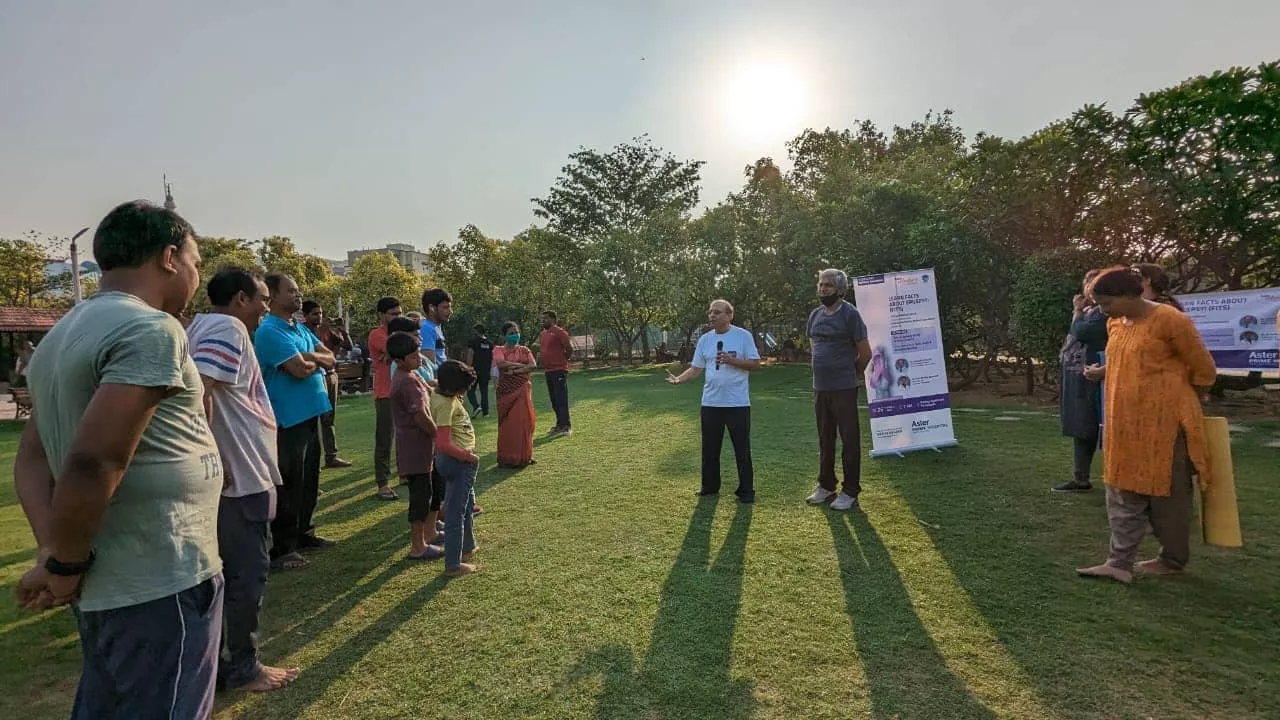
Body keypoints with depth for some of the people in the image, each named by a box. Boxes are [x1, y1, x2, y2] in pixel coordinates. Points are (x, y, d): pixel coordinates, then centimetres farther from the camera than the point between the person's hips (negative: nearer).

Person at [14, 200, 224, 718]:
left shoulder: (63, 334, 12)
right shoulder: (150, 329, -19)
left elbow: (31, 456, 10)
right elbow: (94, 463, -26)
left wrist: (52, 551, 0)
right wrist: (65, 565, -12)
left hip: (107, 582, 9)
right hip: (161, 583, -9)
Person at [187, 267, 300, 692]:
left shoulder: (205, 326, 16)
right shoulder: (227, 327, -15)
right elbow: (198, 392, -28)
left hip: (232, 472, 10)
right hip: (240, 475, -10)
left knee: (230, 570, 19)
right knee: (247, 573, 3)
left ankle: (220, 660, 31)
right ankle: (242, 668, 18)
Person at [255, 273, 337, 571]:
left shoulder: (300, 328, 14)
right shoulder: (270, 331, -15)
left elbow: (330, 359, 8)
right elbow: (301, 369, -23)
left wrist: (309, 358, -11)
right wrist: (318, 359, -2)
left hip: (309, 414, 9)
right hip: (288, 419, -9)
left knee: (309, 481, 17)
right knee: (289, 485, -1)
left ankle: (303, 534, 31)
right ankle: (281, 549, 9)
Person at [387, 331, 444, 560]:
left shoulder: (411, 374, 10)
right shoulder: (408, 381, -22)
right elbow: (421, 416, -26)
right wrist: (438, 434, -14)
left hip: (423, 443, 10)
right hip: (415, 446, -10)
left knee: (437, 486, 21)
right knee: (421, 493, -1)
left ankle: (429, 532, 35)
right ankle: (418, 547, 10)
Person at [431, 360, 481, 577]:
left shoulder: (442, 394, 1)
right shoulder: (446, 404, -26)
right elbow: (444, 444, -30)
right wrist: (469, 456, -18)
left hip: (460, 461, 10)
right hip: (457, 461, -10)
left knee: (467, 504, 27)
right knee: (456, 512, 1)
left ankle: (468, 547, 47)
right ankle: (453, 565, 14)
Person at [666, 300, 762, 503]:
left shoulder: (743, 336, -4)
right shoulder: (705, 339, 7)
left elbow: (755, 364, -6)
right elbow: (696, 368, 8)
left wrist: (732, 360, -19)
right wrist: (678, 379, -10)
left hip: (738, 402, -4)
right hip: (710, 402, 4)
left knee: (742, 448, 4)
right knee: (710, 448, 13)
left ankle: (746, 490, 15)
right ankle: (710, 486, 27)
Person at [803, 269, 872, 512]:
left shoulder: (850, 314, -9)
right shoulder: (815, 315, 10)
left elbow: (865, 353, -6)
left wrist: (851, 376, 6)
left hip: (844, 389, -7)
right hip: (820, 387, 7)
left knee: (849, 439, 1)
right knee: (825, 439, 16)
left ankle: (850, 492, 11)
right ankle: (826, 486, 28)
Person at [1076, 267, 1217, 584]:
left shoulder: (1169, 320, -13)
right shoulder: (1115, 324, 9)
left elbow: (1204, 370, -5)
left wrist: (1180, 404, 6)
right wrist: (1102, 371, 4)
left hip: (1164, 422, -7)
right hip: (1124, 423, 7)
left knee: (1167, 493, 7)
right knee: (1123, 493, 5)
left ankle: (1172, 560, 23)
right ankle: (1120, 562, 9)